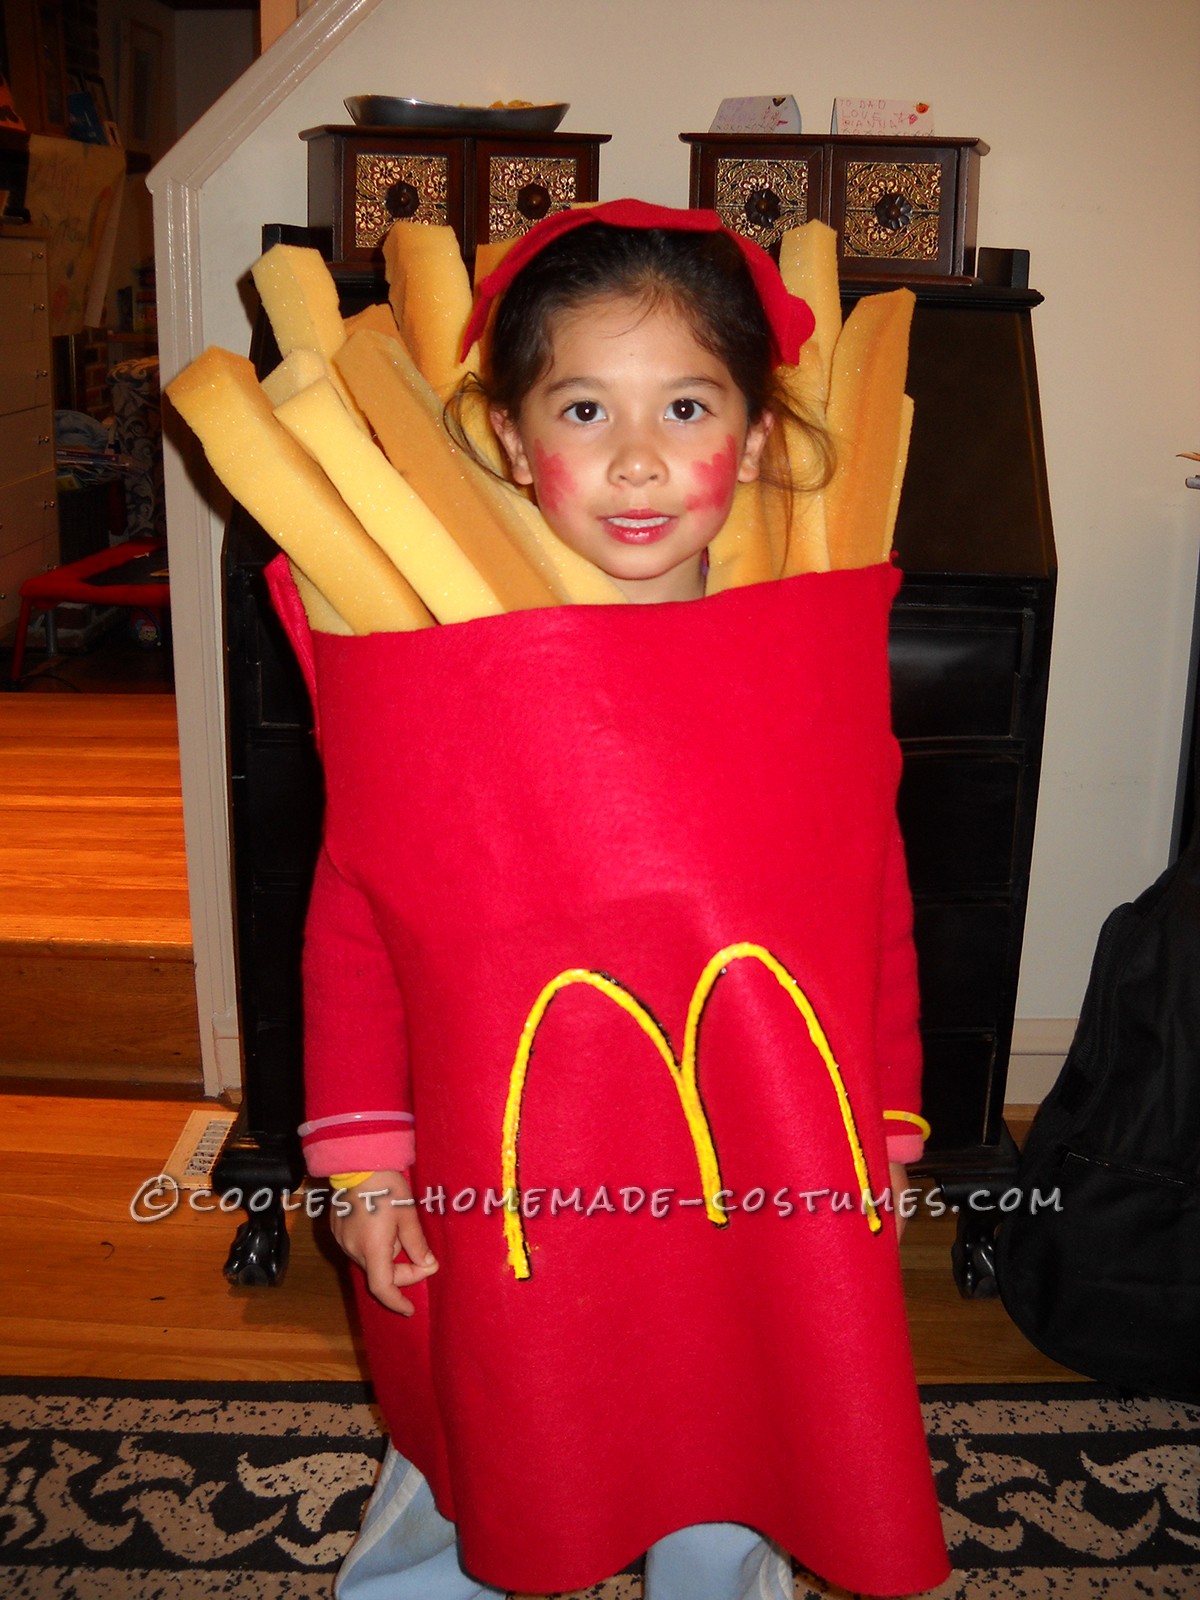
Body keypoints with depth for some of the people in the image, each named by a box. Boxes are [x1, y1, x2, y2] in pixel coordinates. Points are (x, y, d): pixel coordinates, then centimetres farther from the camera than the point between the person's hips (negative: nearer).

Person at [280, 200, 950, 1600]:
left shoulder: (819, 668, -9)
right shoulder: (433, 670, -14)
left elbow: (876, 914, 0)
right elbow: (352, 921, -7)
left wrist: (883, 1131, 5)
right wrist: (362, 1158, -5)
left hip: (761, 1190, 1)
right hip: (507, 1193, -1)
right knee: (476, 1448, 24)